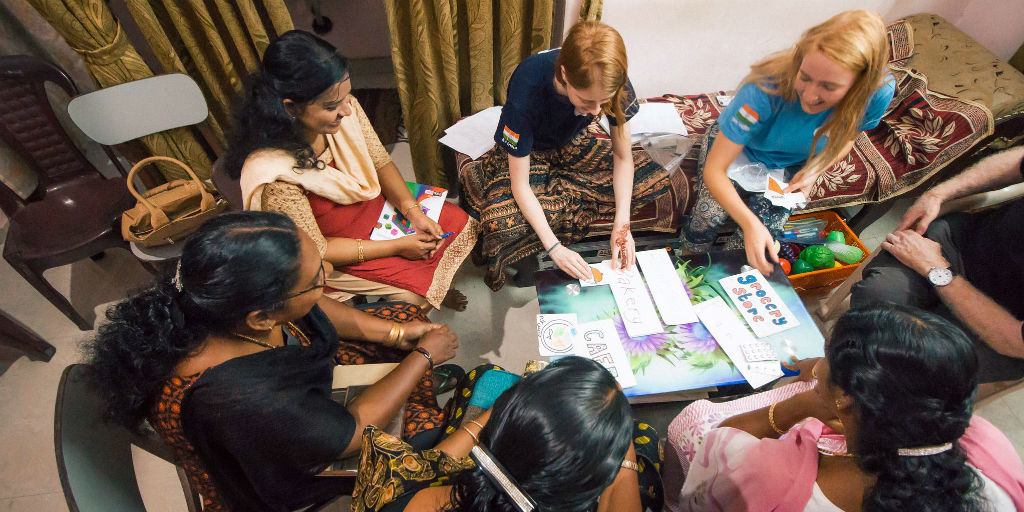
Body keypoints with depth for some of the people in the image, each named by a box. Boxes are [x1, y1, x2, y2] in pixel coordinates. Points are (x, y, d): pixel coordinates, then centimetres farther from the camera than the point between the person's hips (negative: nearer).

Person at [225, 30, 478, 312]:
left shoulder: (344, 107, -20)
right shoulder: (274, 176, -36)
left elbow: (381, 162, -4)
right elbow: (316, 251, -24)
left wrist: (413, 211, -18)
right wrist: (397, 246, -23)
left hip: (376, 204, 6)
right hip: (339, 251, -6)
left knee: (460, 222, 3)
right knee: (420, 284, -16)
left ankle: (436, 288, 29)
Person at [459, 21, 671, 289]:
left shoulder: (613, 84, -26)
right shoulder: (527, 88, -37)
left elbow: (623, 157, -14)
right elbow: (520, 184, -31)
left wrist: (622, 224, -26)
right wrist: (554, 249, -35)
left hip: (571, 146, 5)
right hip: (526, 150, -5)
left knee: (655, 180, -11)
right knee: (506, 222, -35)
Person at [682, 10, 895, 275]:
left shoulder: (879, 92, -26)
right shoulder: (766, 89, -39)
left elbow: (846, 138, 1)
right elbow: (714, 170, -38)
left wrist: (814, 170, -20)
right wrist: (750, 223, -50)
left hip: (790, 167, 3)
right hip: (738, 149, -3)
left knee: (759, 241, -17)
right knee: (707, 220, -24)